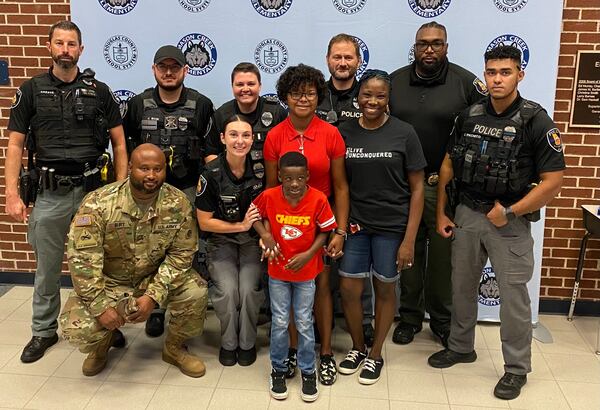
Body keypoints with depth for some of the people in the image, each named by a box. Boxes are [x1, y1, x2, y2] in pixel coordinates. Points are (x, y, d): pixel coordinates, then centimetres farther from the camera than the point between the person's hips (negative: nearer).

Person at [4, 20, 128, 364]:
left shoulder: (98, 90, 4)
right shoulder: (31, 90, 5)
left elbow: (119, 143, 4)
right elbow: (15, 145, 4)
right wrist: (12, 195, -4)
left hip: (93, 190, 0)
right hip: (50, 193, 1)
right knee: (47, 267, 11)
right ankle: (44, 331, 28)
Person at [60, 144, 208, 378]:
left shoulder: (178, 203, -15)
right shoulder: (98, 204, -22)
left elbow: (181, 254, -12)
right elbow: (82, 258, -22)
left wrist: (153, 296, -22)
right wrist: (101, 306, -25)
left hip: (156, 276, 2)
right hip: (108, 279, -1)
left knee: (195, 293, -24)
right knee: (77, 328, -23)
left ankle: (174, 347, 7)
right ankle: (103, 342, 18)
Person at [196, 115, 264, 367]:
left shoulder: (259, 169, -7)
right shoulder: (211, 174, -14)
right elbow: (204, 222, -7)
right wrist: (241, 226, -13)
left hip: (252, 241, 1)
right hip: (221, 241, -1)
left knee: (249, 288, -22)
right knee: (227, 289, -23)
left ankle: (247, 343, 4)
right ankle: (228, 343, 4)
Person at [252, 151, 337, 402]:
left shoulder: (318, 199, -17)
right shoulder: (269, 196, -14)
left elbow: (325, 231, -6)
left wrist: (308, 254, -17)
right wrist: (266, 236, -12)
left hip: (305, 271, -1)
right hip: (278, 271, 1)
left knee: (304, 323, 8)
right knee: (279, 323, 9)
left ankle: (308, 372, 27)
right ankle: (278, 370, 28)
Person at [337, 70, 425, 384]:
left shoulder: (403, 133, -7)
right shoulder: (344, 132, 0)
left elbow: (417, 188, -5)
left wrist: (409, 240, -9)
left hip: (391, 226, -2)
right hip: (355, 223, 2)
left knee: (385, 288, 11)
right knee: (348, 289, 5)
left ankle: (375, 354, 31)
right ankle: (358, 347, 31)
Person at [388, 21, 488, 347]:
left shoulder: (466, 82, -3)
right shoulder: (394, 81, 6)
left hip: (446, 186, -2)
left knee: (443, 255, 8)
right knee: (409, 252, 11)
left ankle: (443, 320, 25)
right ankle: (410, 316, 27)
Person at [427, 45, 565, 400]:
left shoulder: (536, 121, -12)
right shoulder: (469, 116, 2)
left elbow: (553, 182, -13)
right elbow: (449, 165, 9)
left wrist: (509, 212, -15)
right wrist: (441, 213, 7)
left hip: (509, 221, -4)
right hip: (466, 214, 5)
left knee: (513, 294, 5)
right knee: (462, 285, 16)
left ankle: (517, 368, 22)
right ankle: (461, 347, 37)